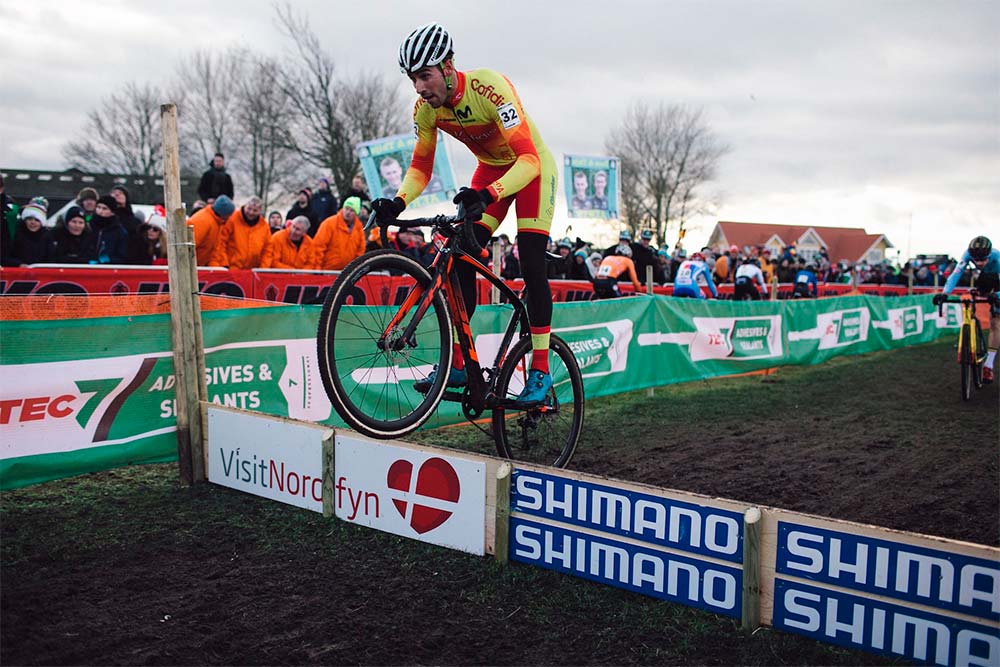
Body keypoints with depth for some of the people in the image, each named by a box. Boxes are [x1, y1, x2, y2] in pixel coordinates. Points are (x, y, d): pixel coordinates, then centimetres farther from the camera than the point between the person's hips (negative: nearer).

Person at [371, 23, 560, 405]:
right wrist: (398, 201, -26)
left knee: (531, 267, -15)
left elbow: (528, 158, -39)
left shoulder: (489, 87, -33)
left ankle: (540, 372, -7)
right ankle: (457, 364, -1)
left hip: (532, 167, -5)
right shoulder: (425, 108, -15)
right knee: (461, 258, -8)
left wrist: (488, 194, -55)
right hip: (490, 170, 6)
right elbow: (421, 167, -5)